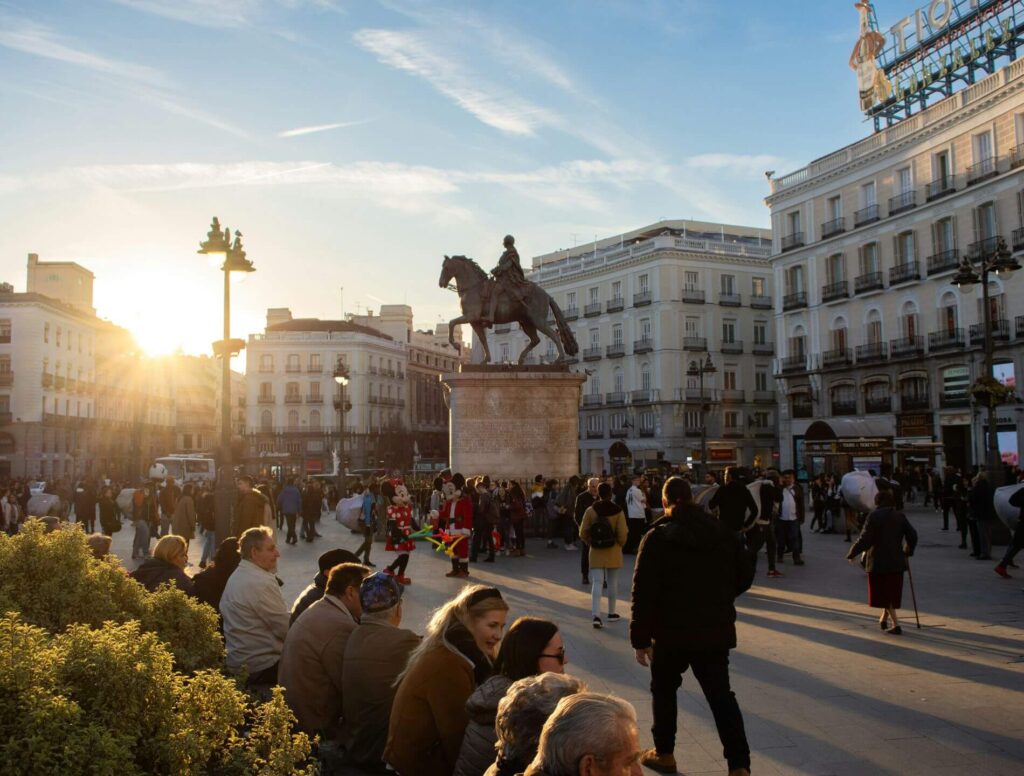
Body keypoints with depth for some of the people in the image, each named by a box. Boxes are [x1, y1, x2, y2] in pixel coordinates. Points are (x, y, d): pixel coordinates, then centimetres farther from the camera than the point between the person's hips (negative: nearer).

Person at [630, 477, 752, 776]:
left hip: (672, 631, -3)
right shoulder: (722, 532, 1)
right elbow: (745, 573, 8)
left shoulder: (657, 537, -11)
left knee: (664, 690, 17)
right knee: (721, 695, 9)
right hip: (716, 630, 3)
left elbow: (644, 592, -13)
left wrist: (640, 639, -8)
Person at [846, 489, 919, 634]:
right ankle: (884, 620, 28)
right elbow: (912, 535, 3)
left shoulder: (874, 516, -10)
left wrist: (851, 554, -5)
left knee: (883, 593, 6)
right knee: (892, 591, 18)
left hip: (878, 561, -4)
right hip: (896, 561, 4)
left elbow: (864, 539, -15)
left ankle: (896, 625, -2)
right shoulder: (900, 516, 3)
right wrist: (908, 551, 21)